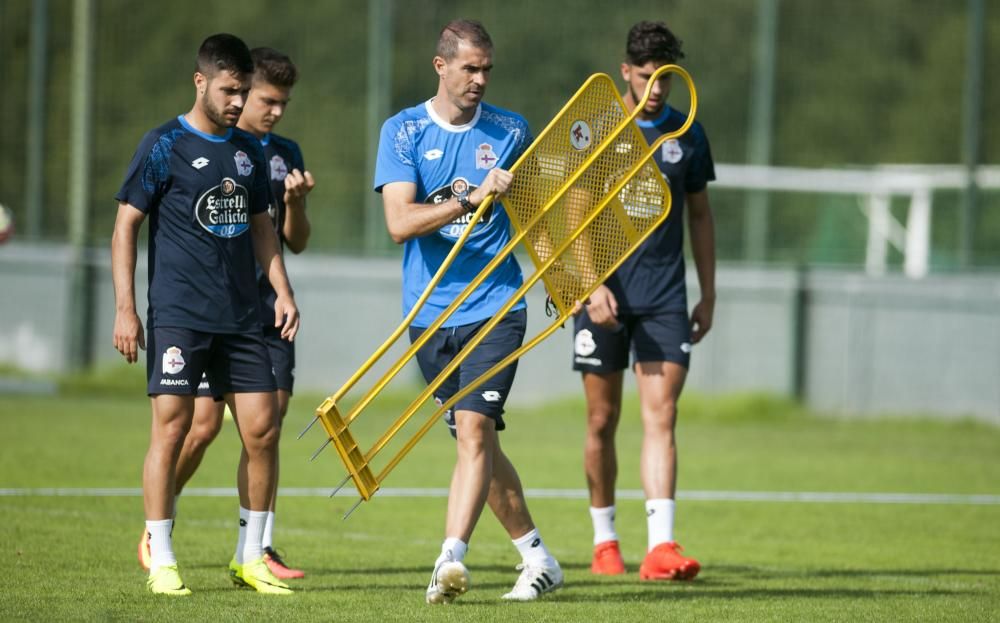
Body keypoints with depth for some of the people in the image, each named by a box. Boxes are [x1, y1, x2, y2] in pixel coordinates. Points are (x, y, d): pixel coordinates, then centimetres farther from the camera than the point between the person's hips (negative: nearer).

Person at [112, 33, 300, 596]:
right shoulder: (164, 147, -4)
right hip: (177, 314, -5)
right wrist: (125, 310, -8)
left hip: (242, 316, 5)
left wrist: (283, 291, 11)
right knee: (172, 427, -9)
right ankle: (161, 560, -1)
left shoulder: (250, 150, 13)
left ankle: (251, 556, 12)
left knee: (262, 429, 1)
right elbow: (126, 226, -3)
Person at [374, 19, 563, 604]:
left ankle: (452, 557, -28)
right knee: (478, 440, 10)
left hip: (496, 308, -2)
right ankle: (537, 557, 23)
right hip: (431, 312, 2)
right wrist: (472, 199, -22)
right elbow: (399, 222, -13)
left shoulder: (512, 131, 5)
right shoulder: (403, 132, -1)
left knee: (475, 428, -19)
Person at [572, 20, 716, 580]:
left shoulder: (687, 134, 8)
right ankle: (605, 538, 22)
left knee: (661, 417, -10)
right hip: (604, 296, -1)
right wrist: (593, 284, -18)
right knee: (603, 421, 6)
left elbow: (700, 215, 16)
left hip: (665, 298, 1)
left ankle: (661, 545, -18)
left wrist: (708, 296, 13)